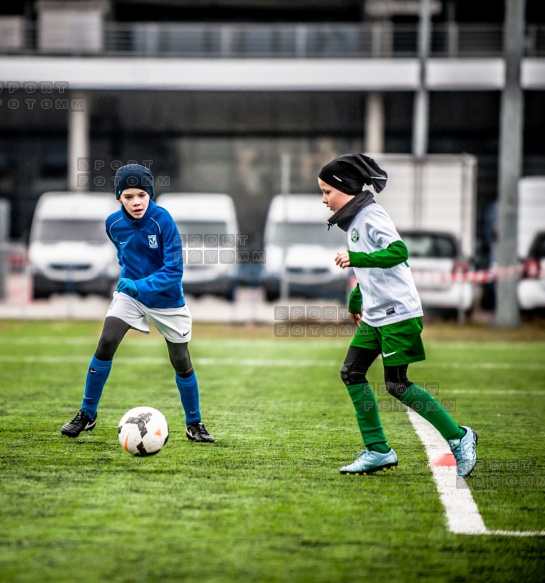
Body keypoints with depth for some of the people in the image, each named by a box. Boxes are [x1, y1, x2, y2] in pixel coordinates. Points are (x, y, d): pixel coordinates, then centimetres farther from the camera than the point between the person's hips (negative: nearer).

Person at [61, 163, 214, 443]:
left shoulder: (162, 220, -23)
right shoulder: (114, 223, -8)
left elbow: (174, 269, -27)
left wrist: (141, 285, -37)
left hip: (167, 300, -2)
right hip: (129, 292, 2)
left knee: (181, 362, 3)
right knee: (105, 344, -15)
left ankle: (194, 424, 23)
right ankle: (87, 415, -2)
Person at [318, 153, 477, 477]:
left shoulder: (372, 216, -13)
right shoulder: (354, 221, 15)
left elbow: (399, 251, -28)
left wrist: (355, 258, -31)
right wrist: (355, 301, 35)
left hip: (399, 313, -10)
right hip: (374, 315, 10)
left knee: (397, 384, -9)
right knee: (352, 373, 2)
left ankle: (459, 437, 1)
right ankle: (378, 450, 6)